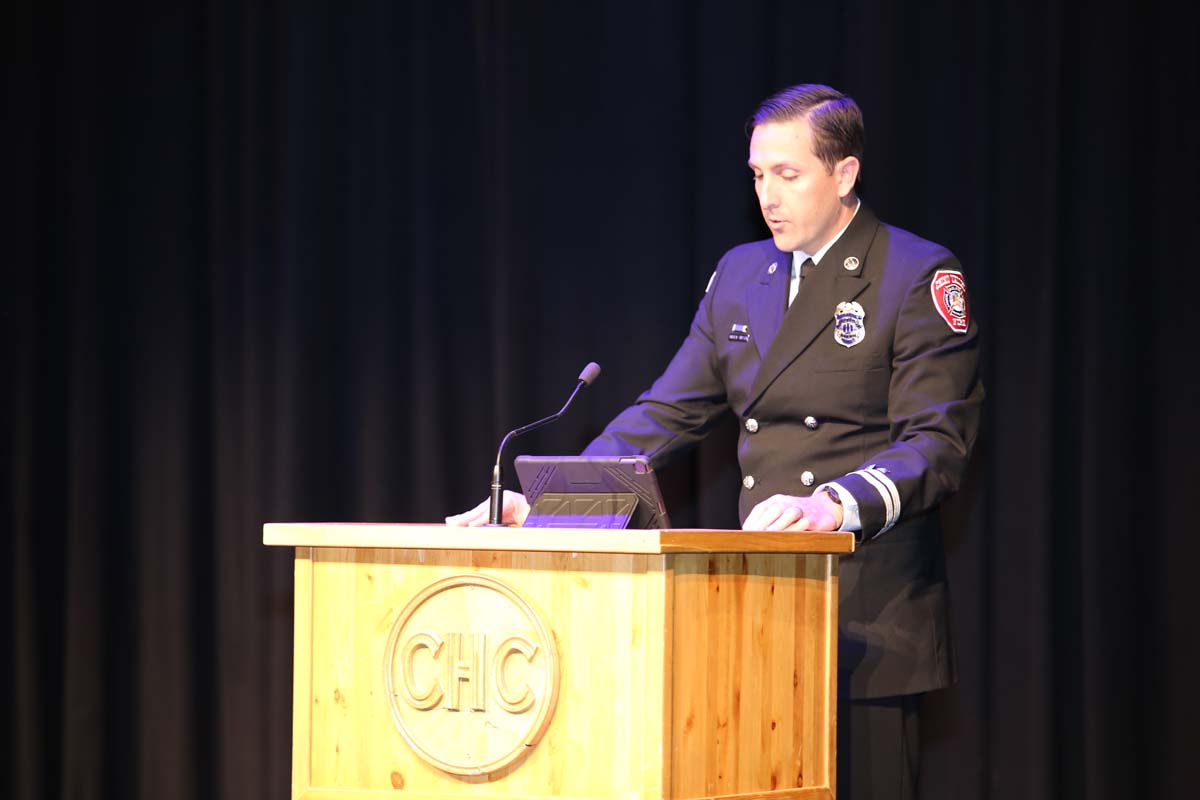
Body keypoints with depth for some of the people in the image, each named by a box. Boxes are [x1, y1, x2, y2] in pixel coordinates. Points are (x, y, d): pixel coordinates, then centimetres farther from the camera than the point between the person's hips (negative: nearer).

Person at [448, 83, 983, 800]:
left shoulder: (920, 277, -4)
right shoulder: (742, 273, 16)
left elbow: (936, 443, -13)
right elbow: (668, 413, 14)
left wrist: (836, 505, -31)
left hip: (872, 612, -5)